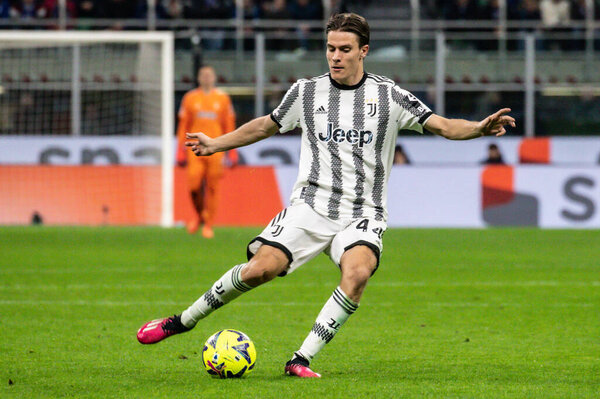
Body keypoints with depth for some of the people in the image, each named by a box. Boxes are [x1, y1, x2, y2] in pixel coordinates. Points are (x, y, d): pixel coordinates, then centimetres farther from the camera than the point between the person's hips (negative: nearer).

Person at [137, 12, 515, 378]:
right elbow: (267, 125, 24)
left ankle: (302, 359, -26)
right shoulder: (307, 92, 8)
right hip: (311, 205, 1)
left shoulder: (389, 95, 2)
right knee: (260, 269, -19)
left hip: (363, 214, -1)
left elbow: (443, 125, -3)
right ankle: (182, 321, 2)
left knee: (357, 273, -32)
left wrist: (480, 127, -21)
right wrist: (216, 144, 24)